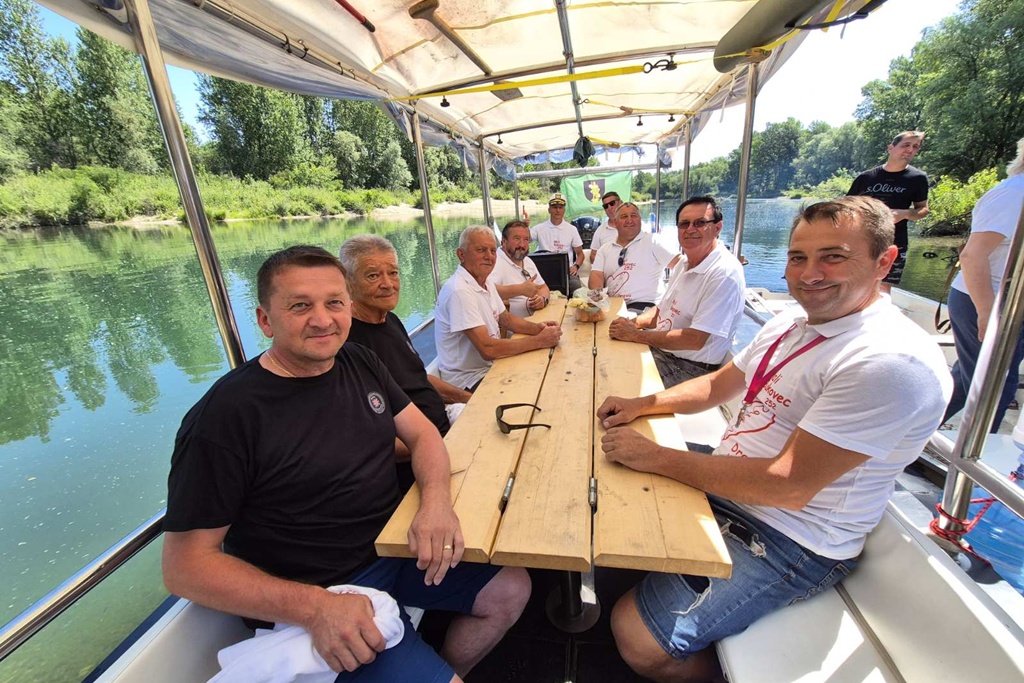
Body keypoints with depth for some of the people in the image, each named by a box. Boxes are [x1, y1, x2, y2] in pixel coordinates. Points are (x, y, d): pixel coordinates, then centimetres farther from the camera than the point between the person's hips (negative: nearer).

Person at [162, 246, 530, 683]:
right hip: (312, 600, -5)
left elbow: (422, 433, 2)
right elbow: (185, 564, -16)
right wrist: (315, 607, -26)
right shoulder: (224, 416, -21)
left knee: (512, 588, 8)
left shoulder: (358, 362, -2)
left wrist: (436, 500, -19)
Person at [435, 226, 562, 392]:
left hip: (491, 365, 9)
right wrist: (538, 340, -21)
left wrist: (536, 328, -3)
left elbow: (505, 319, 17)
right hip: (469, 380, -9)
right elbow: (487, 349, -28)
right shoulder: (460, 291, -25)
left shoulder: (487, 283, 6)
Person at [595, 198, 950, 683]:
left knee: (638, 637, -14)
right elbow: (717, 385, 14)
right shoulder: (791, 321, 5)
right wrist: (641, 404, -1)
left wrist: (656, 457, -24)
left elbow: (789, 486, -27)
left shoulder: (893, 361, -24)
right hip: (721, 487, 9)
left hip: (789, 540, -8)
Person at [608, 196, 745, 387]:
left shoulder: (725, 273, -20)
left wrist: (636, 335, -20)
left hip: (688, 368, -8)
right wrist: (635, 322, -4)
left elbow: (695, 340, -25)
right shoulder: (685, 263, 9)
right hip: (656, 349, 8)